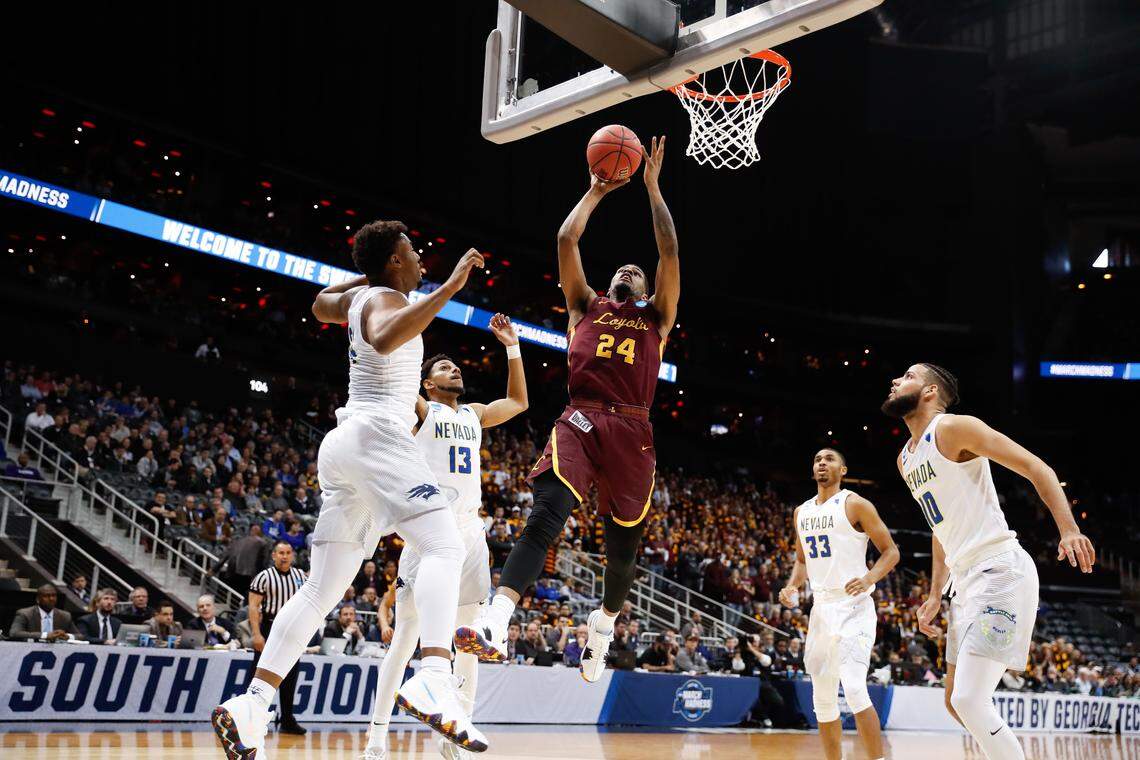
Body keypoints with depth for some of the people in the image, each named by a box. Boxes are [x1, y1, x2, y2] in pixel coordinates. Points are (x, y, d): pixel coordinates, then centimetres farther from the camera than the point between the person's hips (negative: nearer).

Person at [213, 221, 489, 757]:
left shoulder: (359, 297, 21)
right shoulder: (388, 299, -3)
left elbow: (320, 305, 46)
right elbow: (385, 339, -29)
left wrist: (367, 274, 44)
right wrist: (449, 288, -28)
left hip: (342, 445, 9)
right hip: (377, 436, -9)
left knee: (322, 589, 7)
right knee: (444, 547, -22)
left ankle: (250, 704, 2)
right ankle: (434, 680, -43)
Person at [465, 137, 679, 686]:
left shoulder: (656, 317, 21)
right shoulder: (586, 306, 24)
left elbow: (669, 251, 12)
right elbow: (566, 240, 17)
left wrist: (651, 186, 16)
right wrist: (596, 192, 24)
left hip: (631, 431, 1)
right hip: (579, 420, -1)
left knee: (624, 543, 5)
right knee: (545, 516, -24)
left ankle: (605, 620, 35)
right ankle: (494, 626, -37)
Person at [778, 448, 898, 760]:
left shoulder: (855, 505, -5)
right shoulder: (801, 512, 14)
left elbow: (891, 551, -5)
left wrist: (869, 578, -23)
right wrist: (792, 586, 5)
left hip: (853, 607, -7)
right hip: (821, 609, 7)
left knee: (854, 688, -20)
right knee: (823, 698, 9)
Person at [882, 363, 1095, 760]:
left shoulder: (953, 427, -8)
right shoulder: (905, 459, 18)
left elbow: (1036, 468, -13)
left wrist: (1069, 529, -26)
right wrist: (935, 596, 21)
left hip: (1000, 574, -10)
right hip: (966, 582, 10)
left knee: (969, 700, -18)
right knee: (957, 702, 14)